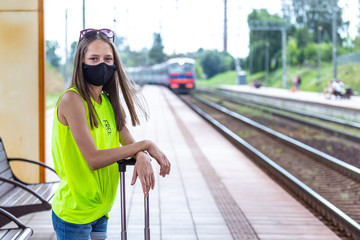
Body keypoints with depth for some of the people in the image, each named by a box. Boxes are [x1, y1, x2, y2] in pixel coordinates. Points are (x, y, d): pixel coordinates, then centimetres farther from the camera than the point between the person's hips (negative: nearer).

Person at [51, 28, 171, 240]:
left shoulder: (108, 102, 9)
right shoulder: (72, 99, -15)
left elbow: (129, 142, 7)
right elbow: (94, 159, -21)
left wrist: (142, 157, -18)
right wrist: (145, 145, -16)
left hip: (100, 212, 7)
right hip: (73, 215, -7)